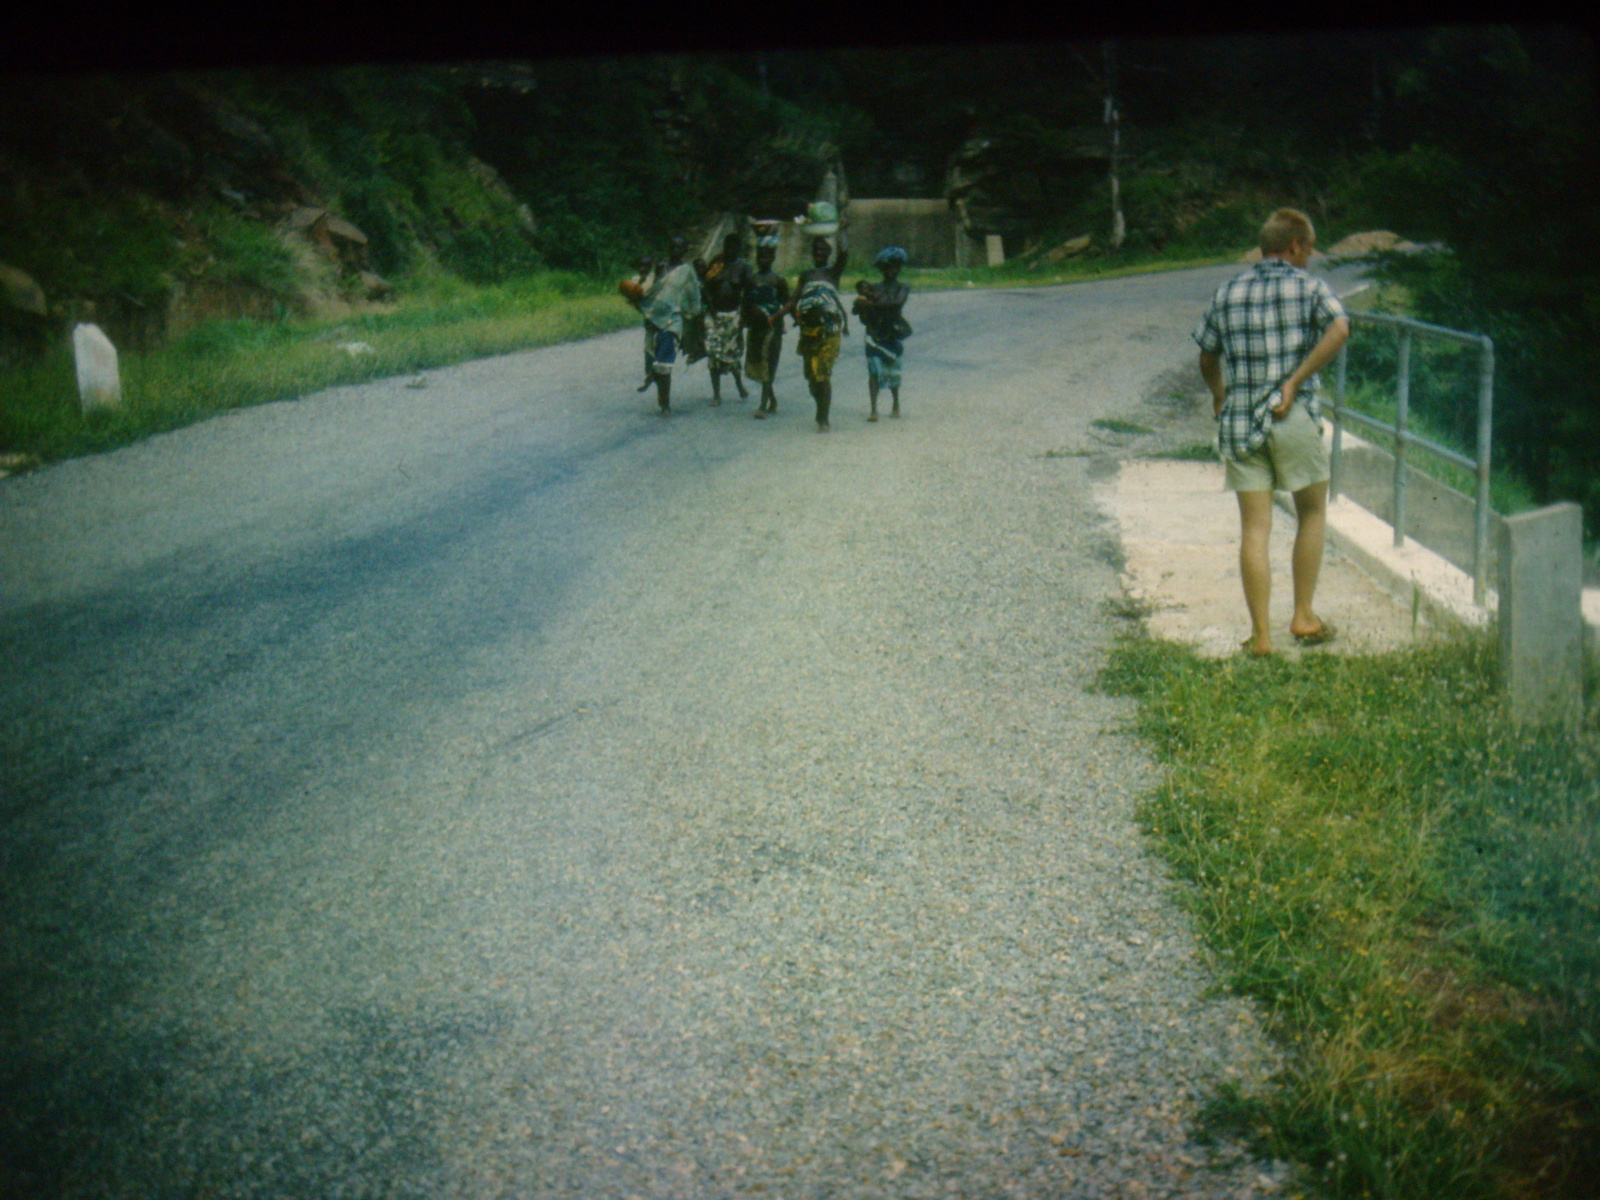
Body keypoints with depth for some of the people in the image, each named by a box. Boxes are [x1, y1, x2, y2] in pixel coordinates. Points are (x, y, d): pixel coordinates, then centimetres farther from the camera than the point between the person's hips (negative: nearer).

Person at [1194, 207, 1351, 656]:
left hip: (1239, 421, 3)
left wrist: (1220, 398, 36)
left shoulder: (1228, 292, 11)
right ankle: (1303, 618, 17)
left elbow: (1207, 360, 18)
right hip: (1293, 417, -3)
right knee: (1312, 514, 16)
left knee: (1254, 528, 4)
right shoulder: (1308, 287, 0)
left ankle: (1260, 634, 2)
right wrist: (1295, 381, -15)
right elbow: (1339, 329, -19)